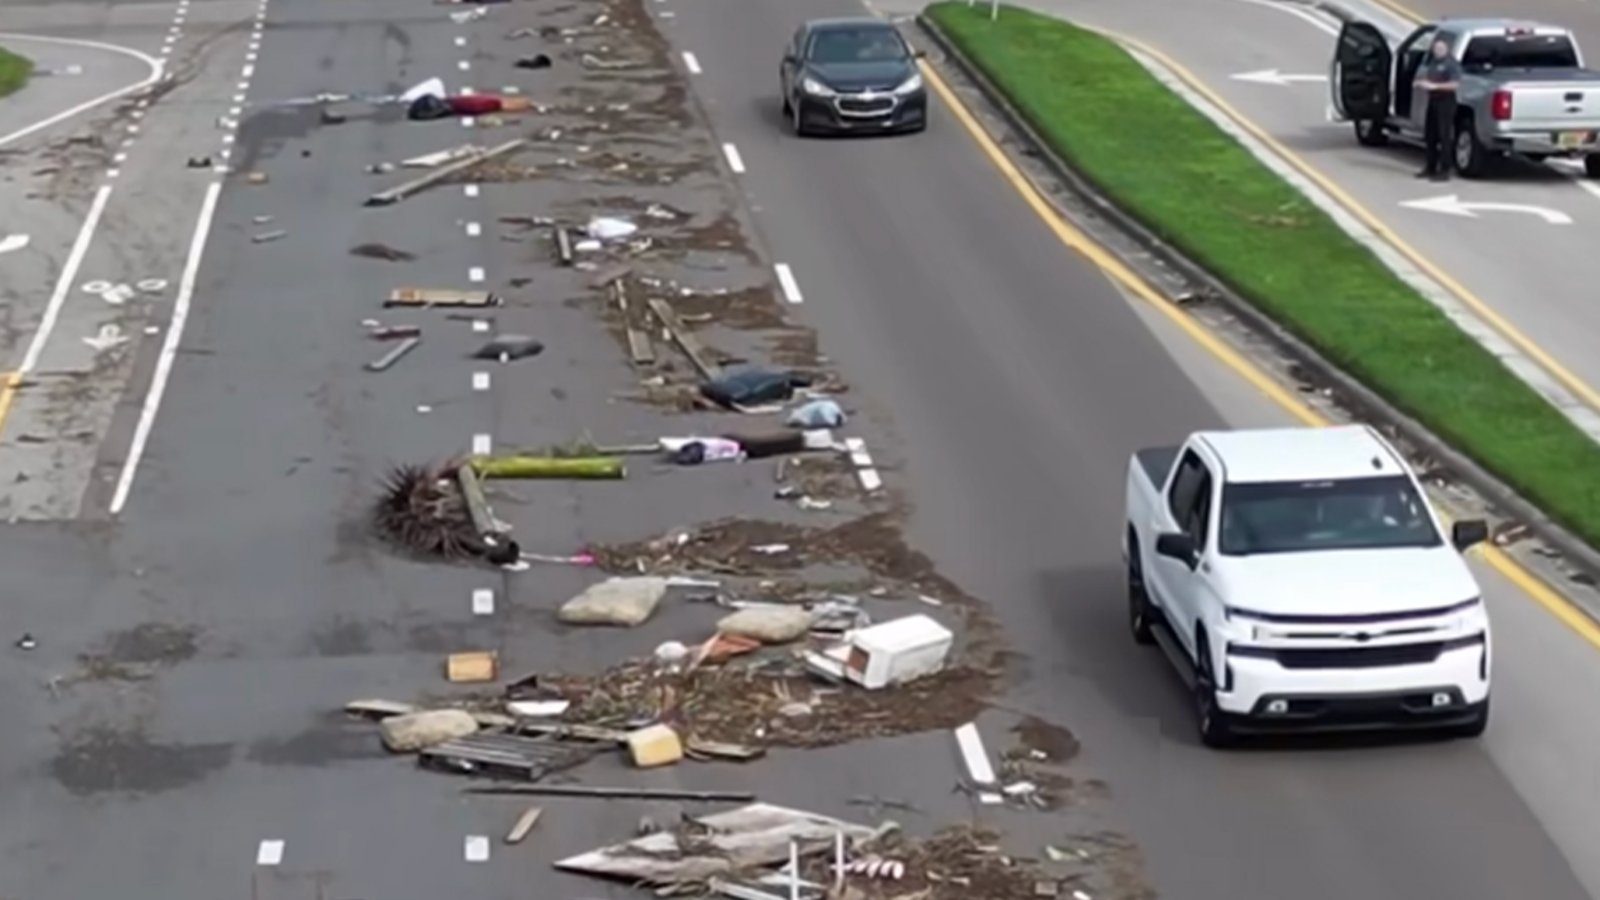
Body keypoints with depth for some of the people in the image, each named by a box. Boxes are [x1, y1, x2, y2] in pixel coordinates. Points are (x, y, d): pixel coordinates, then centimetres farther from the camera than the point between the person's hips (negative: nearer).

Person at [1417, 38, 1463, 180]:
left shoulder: (1451, 63, -10)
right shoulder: (1432, 61, 15)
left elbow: (1454, 84, -19)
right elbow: (1427, 77, 26)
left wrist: (1434, 86, -23)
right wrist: (1421, 82, 2)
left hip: (1445, 101, -9)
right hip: (1432, 100, 9)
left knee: (1444, 137, -7)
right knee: (1430, 136, 12)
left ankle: (1445, 171, -5)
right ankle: (1431, 168, 22)